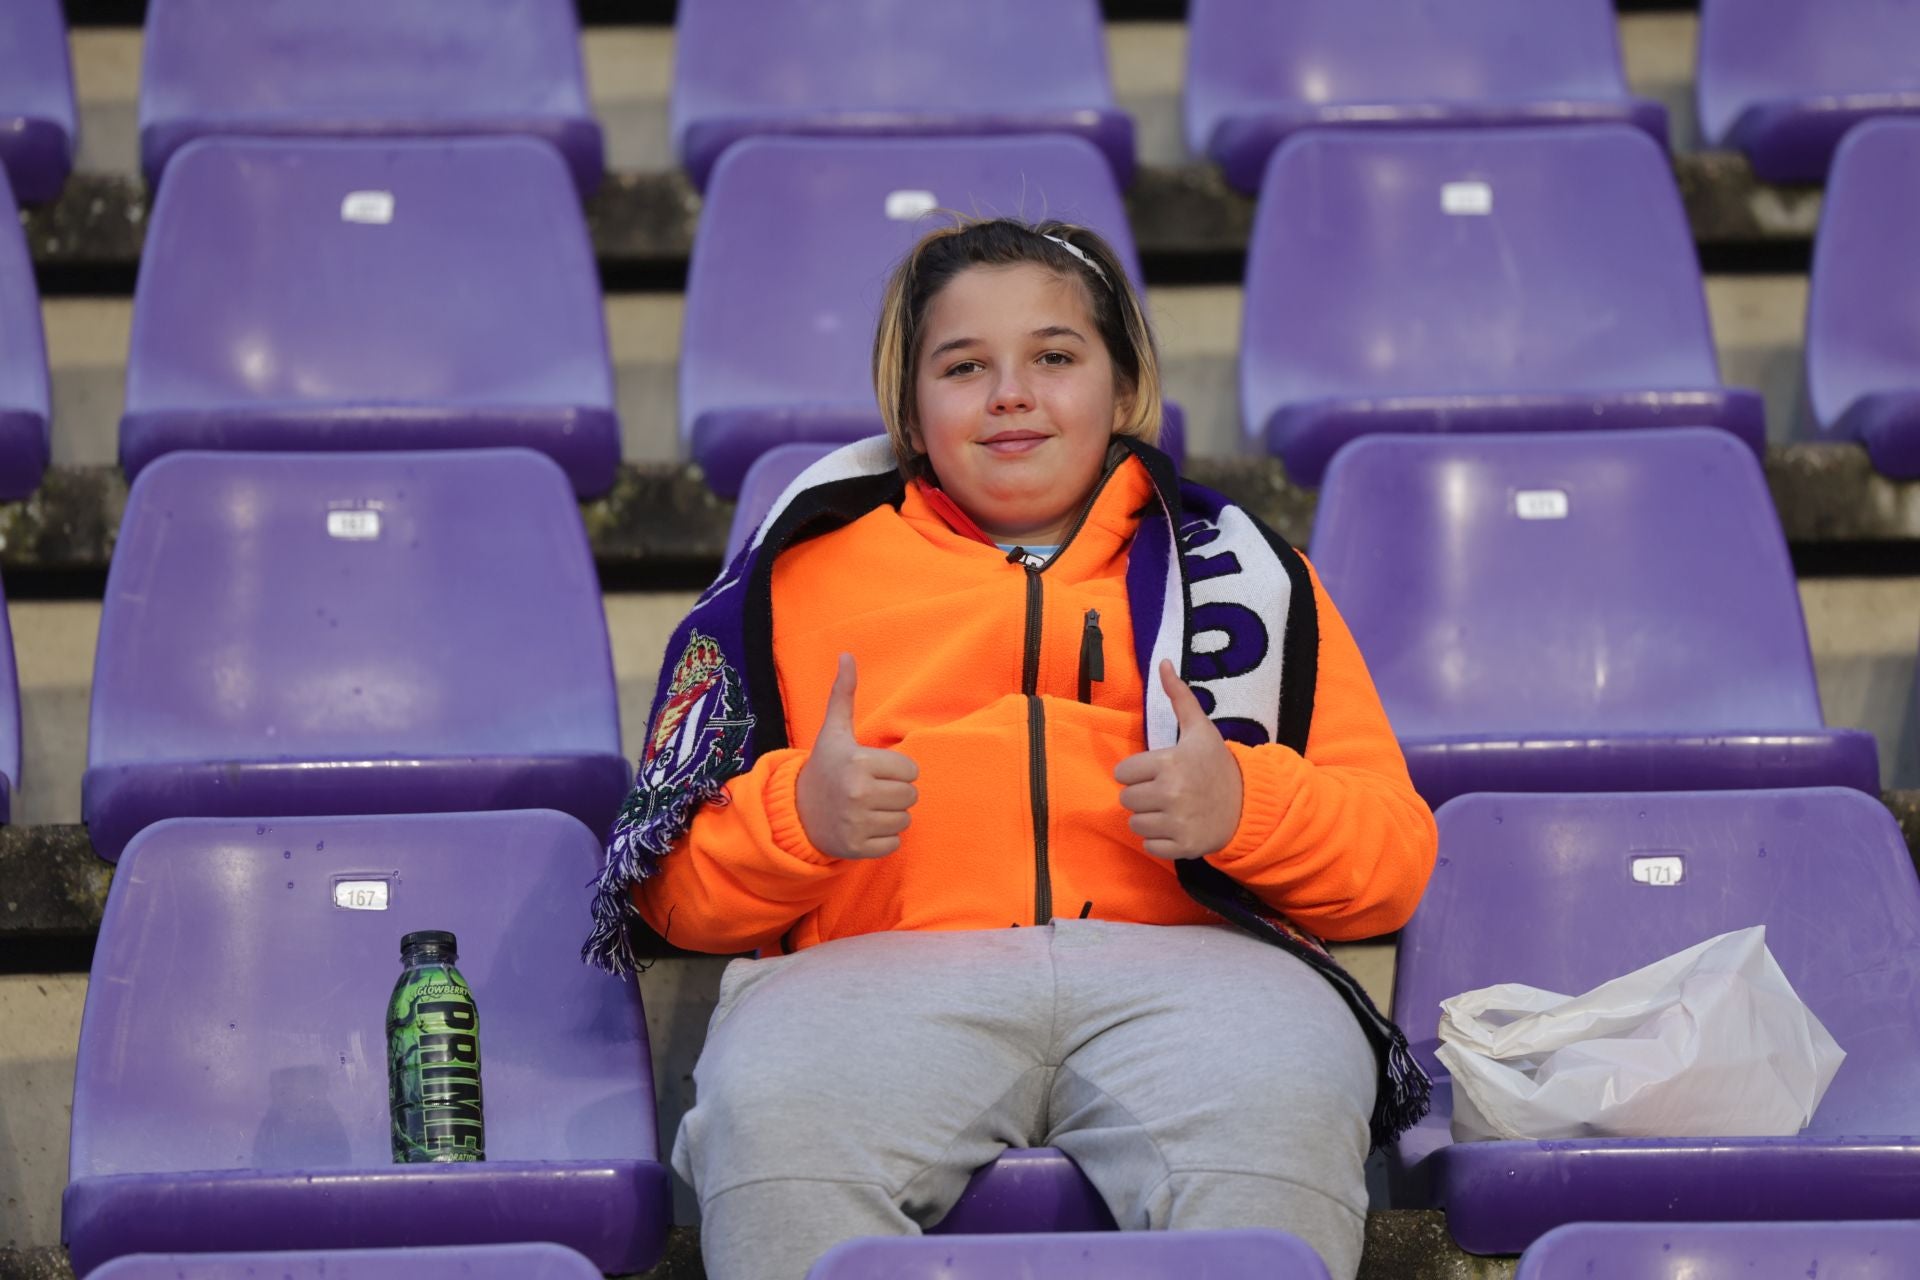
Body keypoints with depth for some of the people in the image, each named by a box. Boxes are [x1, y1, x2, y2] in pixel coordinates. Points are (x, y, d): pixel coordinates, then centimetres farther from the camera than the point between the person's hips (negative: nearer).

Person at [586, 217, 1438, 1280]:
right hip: (888, 961, 0)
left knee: (1276, 1110, -38)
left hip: (1180, 956, 0)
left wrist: (1244, 805, -4)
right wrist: (799, 814, -3)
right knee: (771, 1117, -37)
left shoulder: (1244, 570, 28)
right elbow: (678, 891, 19)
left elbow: (1394, 855, 17)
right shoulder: (806, 574, 27)